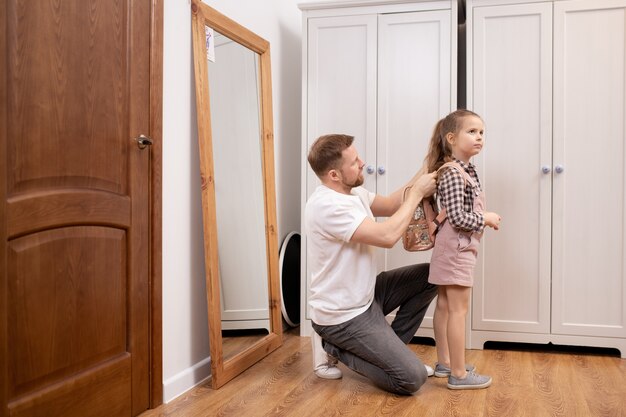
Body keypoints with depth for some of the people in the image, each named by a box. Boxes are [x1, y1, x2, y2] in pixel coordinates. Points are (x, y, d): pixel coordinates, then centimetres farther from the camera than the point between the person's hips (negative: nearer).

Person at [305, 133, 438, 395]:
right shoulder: (327, 206, -29)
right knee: (413, 378, -12)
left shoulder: (352, 192, 3)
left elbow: (390, 205, 12)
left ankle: (390, 349, 15)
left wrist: (423, 172, -1)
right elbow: (388, 236, -32)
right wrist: (417, 192, -20)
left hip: (365, 296, 10)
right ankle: (334, 347, 4)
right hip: (343, 316, -10)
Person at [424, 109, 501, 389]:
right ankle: (459, 374, 4)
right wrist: (486, 219, -11)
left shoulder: (465, 170, 12)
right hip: (457, 248, -10)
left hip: (453, 248, 10)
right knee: (458, 310, -4)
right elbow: (458, 218, -23)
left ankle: (444, 363, 26)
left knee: (445, 306, 15)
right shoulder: (454, 174, -19)